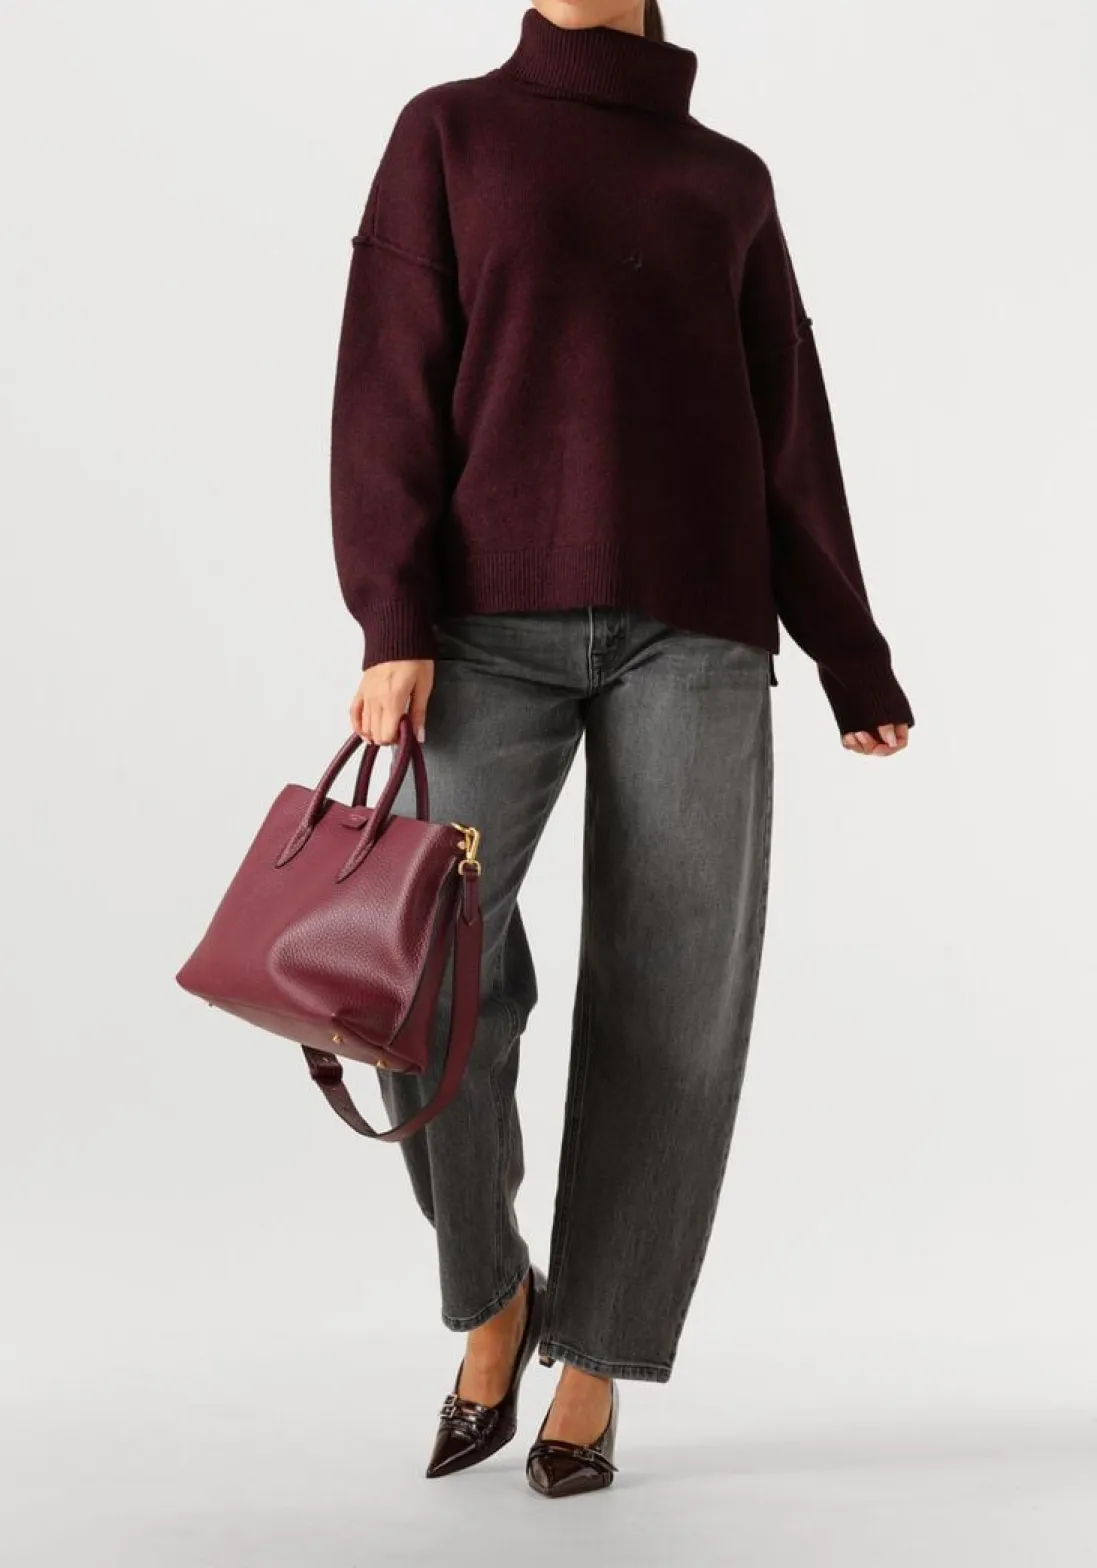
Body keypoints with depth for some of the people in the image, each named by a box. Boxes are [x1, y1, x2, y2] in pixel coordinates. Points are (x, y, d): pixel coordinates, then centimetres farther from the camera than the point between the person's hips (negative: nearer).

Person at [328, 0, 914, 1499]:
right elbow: (392, 386, 2)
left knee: (672, 1001, -5)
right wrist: (391, 626, -11)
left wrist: (854, 663, 12)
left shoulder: (732, 180, 19)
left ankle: (591, 1369, 12)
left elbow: (791, 435, 17)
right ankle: (494, 1292, 10)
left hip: (693, 622, 2)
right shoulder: (450, 131, 13)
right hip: (493, 614, -1)